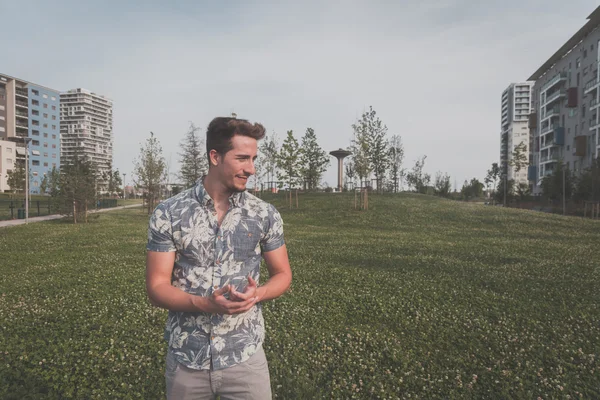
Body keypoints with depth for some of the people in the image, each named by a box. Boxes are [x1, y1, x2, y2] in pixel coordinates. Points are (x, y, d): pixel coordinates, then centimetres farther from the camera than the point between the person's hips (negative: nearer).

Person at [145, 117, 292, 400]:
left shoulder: (265, 215, -5)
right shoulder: (167, 214, -8)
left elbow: (282, 275, 4)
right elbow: (156, 287, -6)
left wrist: (257, 294, -17)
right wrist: (206, 304, -23)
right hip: (185, 359, 0)